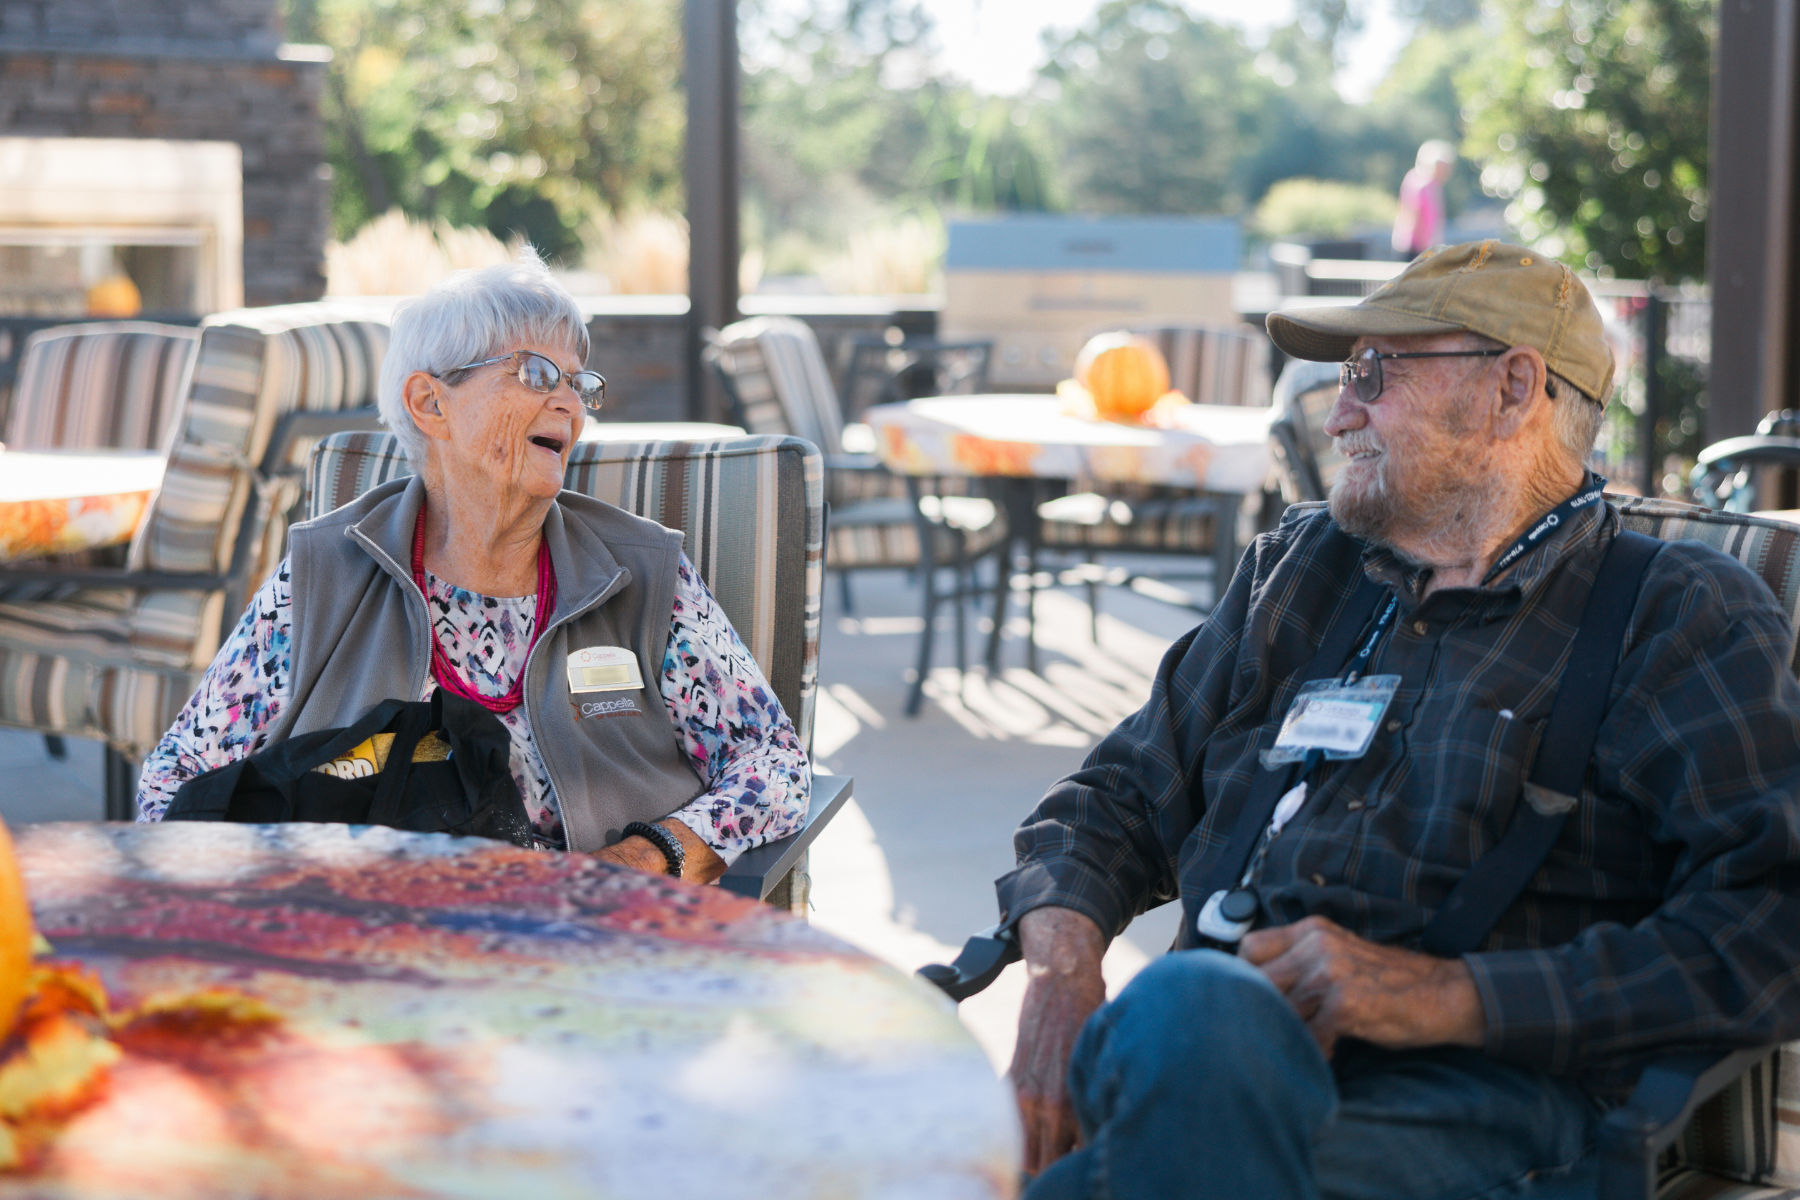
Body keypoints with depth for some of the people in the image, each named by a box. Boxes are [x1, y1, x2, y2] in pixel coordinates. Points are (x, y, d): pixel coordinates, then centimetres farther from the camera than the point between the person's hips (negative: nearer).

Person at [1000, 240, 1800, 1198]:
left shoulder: (1687, 617, 8)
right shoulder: (1298, 564, 25)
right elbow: (1121, 796, 23)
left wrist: (1449, 994, -14)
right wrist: (1063, 966, 0)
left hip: (1475, 1088, -4)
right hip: (1222, 1036, 4)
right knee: (1190, 1006, -35)